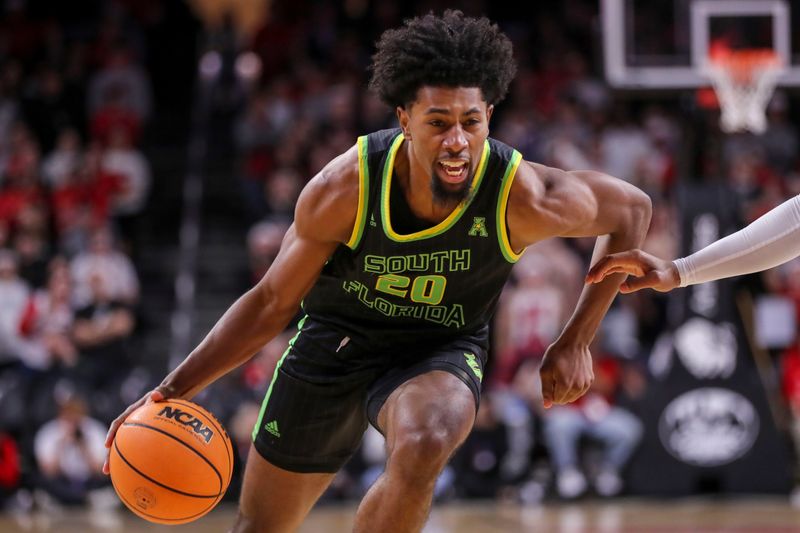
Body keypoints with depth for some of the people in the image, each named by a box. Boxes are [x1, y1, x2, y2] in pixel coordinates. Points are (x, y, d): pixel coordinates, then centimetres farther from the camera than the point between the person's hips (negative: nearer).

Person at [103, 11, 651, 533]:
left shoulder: (524, 199, -28)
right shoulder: (344, 189, -25)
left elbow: (633, 209, -7)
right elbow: (272, 303, -11)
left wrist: (576, 343, -6)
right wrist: (174, 388, -18)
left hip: (438, 354, -1)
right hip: (335, 337, 2)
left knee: (422, 449, -38)